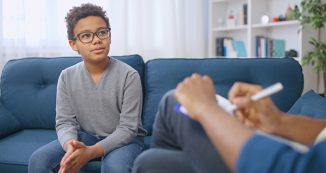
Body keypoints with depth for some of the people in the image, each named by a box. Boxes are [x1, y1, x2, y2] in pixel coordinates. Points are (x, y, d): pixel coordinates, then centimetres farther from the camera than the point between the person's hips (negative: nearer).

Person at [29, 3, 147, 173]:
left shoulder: (129, 75, -18)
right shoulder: (67, 77, -5)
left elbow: (128, 128, -19)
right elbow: (64, 121, -6)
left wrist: (91, 152, -33)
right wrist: (70, 146, -30)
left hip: (124, 139, -3)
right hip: (86, 136, 4)